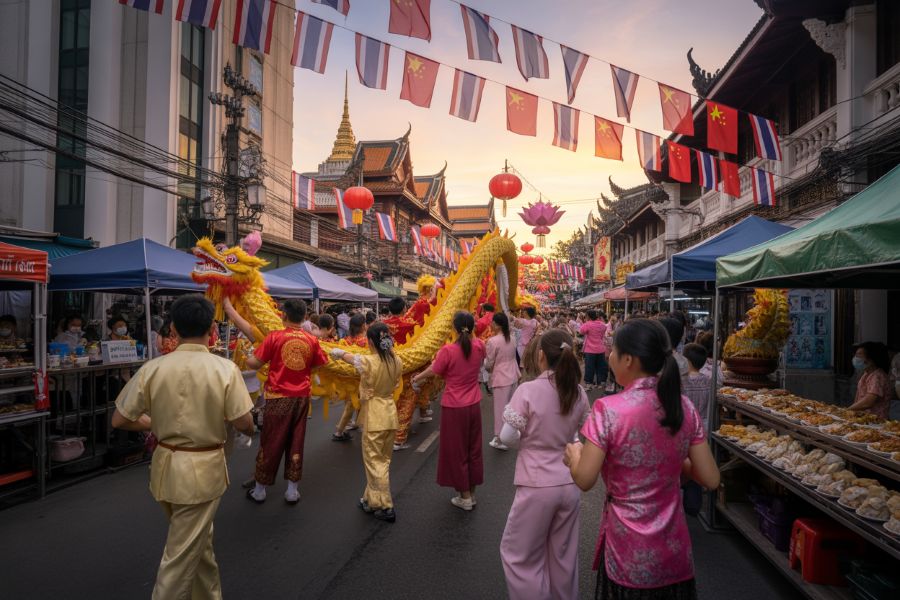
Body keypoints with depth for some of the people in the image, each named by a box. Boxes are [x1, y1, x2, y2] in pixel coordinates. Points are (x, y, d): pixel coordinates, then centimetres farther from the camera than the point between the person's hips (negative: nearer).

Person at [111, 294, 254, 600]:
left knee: (198, 542, 26)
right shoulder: (225, 369, -17)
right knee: (182, 557, 10)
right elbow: (244, 423, -15)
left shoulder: (152, 368, -9)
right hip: (203, 471, -4)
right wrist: (250, 430, 8)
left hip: (165, 466, 5)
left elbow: (119, 420, -3)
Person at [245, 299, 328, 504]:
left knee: (270, 443, 10)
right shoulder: (312, 340, -2)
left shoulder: (274, 337, -10)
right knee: (296, 443, 11)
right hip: (301, 397, 2)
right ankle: (292, 491, 19)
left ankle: (259, 491, 24)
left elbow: (255, 364, -7)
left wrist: (247, 358, 14)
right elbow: (322, 364, 9)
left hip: (278, 397, -2)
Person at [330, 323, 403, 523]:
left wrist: (338, 352, 23)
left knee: (374, 462, 5)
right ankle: (371, 500, 30)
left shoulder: (368, 361, -18)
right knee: (384, 460, 17)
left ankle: (385, 507, 10)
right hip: (390, 413, 6)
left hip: (374, 416, -6)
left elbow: (347, 356, 2)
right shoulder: (397, 362, -3)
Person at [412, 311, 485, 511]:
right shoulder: (479, 346, -6)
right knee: (473, 449, 17)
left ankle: (465, 497, 19)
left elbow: (432, 371, -5)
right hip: (474, 405, 5)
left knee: (456, 451, 10)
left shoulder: (448, 350, -21)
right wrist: (470, 332, 13)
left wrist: (416, 378, 10)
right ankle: (471, 493, 29)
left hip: (454, 408, -5)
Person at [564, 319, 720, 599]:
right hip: (674, 549, 4)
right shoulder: (684, 407, -6)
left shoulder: (608, 410, -20)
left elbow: (584, 480, -17)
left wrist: (573, 455, 2)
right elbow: (710, 479, -2)